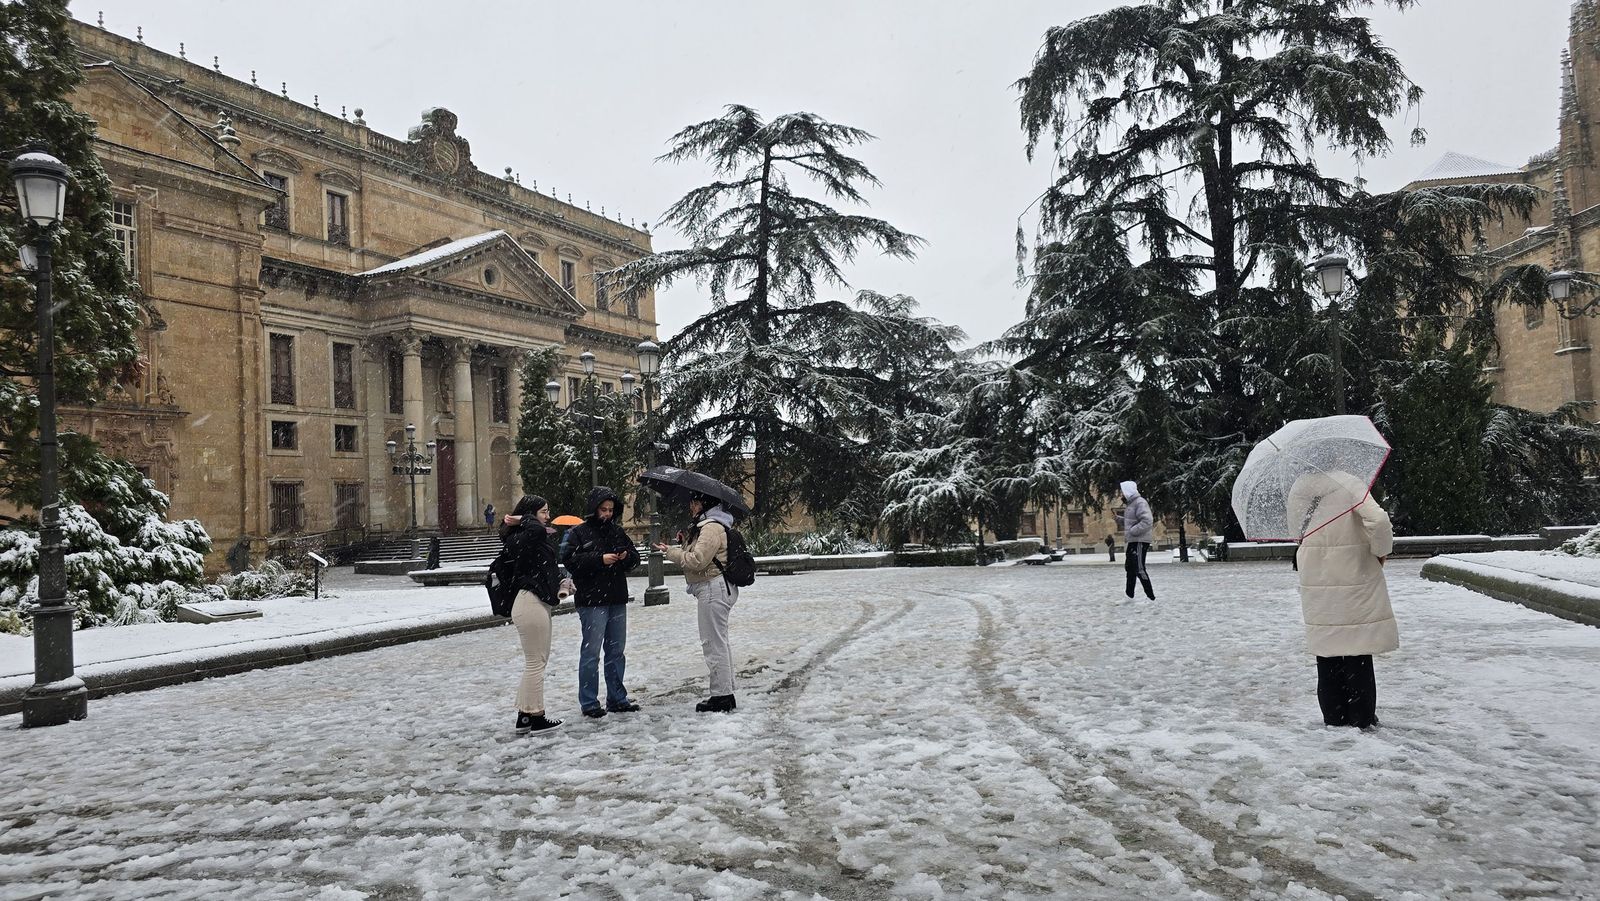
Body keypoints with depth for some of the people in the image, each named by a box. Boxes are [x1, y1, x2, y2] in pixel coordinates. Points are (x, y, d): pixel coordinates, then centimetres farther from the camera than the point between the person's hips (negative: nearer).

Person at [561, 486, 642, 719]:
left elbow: (635, 556, 18)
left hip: (617, 600, 6)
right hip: (591, 601, -6)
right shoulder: (577, 533, -3)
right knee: (591, 651, -4)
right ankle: (589, 702, 5)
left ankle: (617, 699, 21)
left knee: (616, 650, 12)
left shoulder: (617, 531, 13)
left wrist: (627, 556, -5)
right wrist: (600, 559, -19)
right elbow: (569, 560, -13)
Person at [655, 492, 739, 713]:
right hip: (717, 588, 11)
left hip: (713, 589, -11)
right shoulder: (708, 525, 18)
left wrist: (670, 552, -11)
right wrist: (685, 544, 6)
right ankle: (726, 692, 23)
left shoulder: (711, 528, -16)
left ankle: (721, 696, -1)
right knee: (719, 642, 16)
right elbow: (700, 556, 20)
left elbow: (698, 560, -21)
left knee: (714, 643, -6)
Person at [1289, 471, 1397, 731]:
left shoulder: (1297, 490, 0)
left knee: (1327, 656, 13)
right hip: (1354, 580, -4)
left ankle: (1334, 718, 20)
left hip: (1316, 583, 4)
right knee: (1358, 655, 8)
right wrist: (1382, 550, -10)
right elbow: (1377, 520, -27)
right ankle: (1362, 719, 16)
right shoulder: (1348, 483, -15)